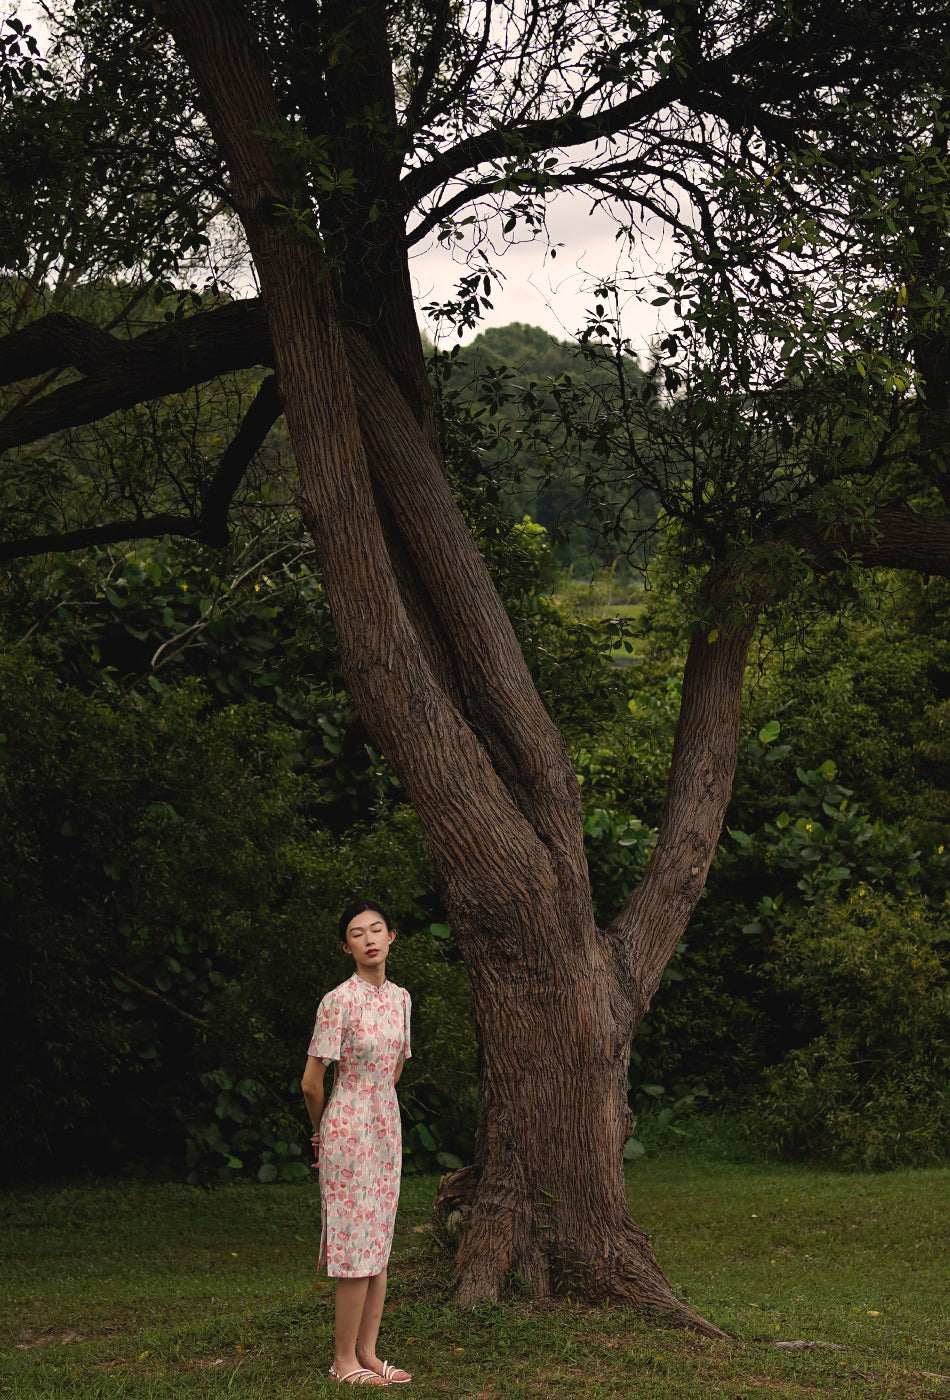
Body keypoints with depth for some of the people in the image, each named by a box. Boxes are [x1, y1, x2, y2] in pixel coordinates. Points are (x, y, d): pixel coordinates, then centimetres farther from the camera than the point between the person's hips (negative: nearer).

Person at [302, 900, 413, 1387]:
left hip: (387, 1128, 7)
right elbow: (311, 1083, -10)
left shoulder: (399, 997, 8)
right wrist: (323, 1130, 5)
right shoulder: (339, 1001, -14)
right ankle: (344, 1359, 5)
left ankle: (367, 1353, 17)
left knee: (380, 1243, 9)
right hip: (349, 1132, -7)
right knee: (356, 1245, -4)